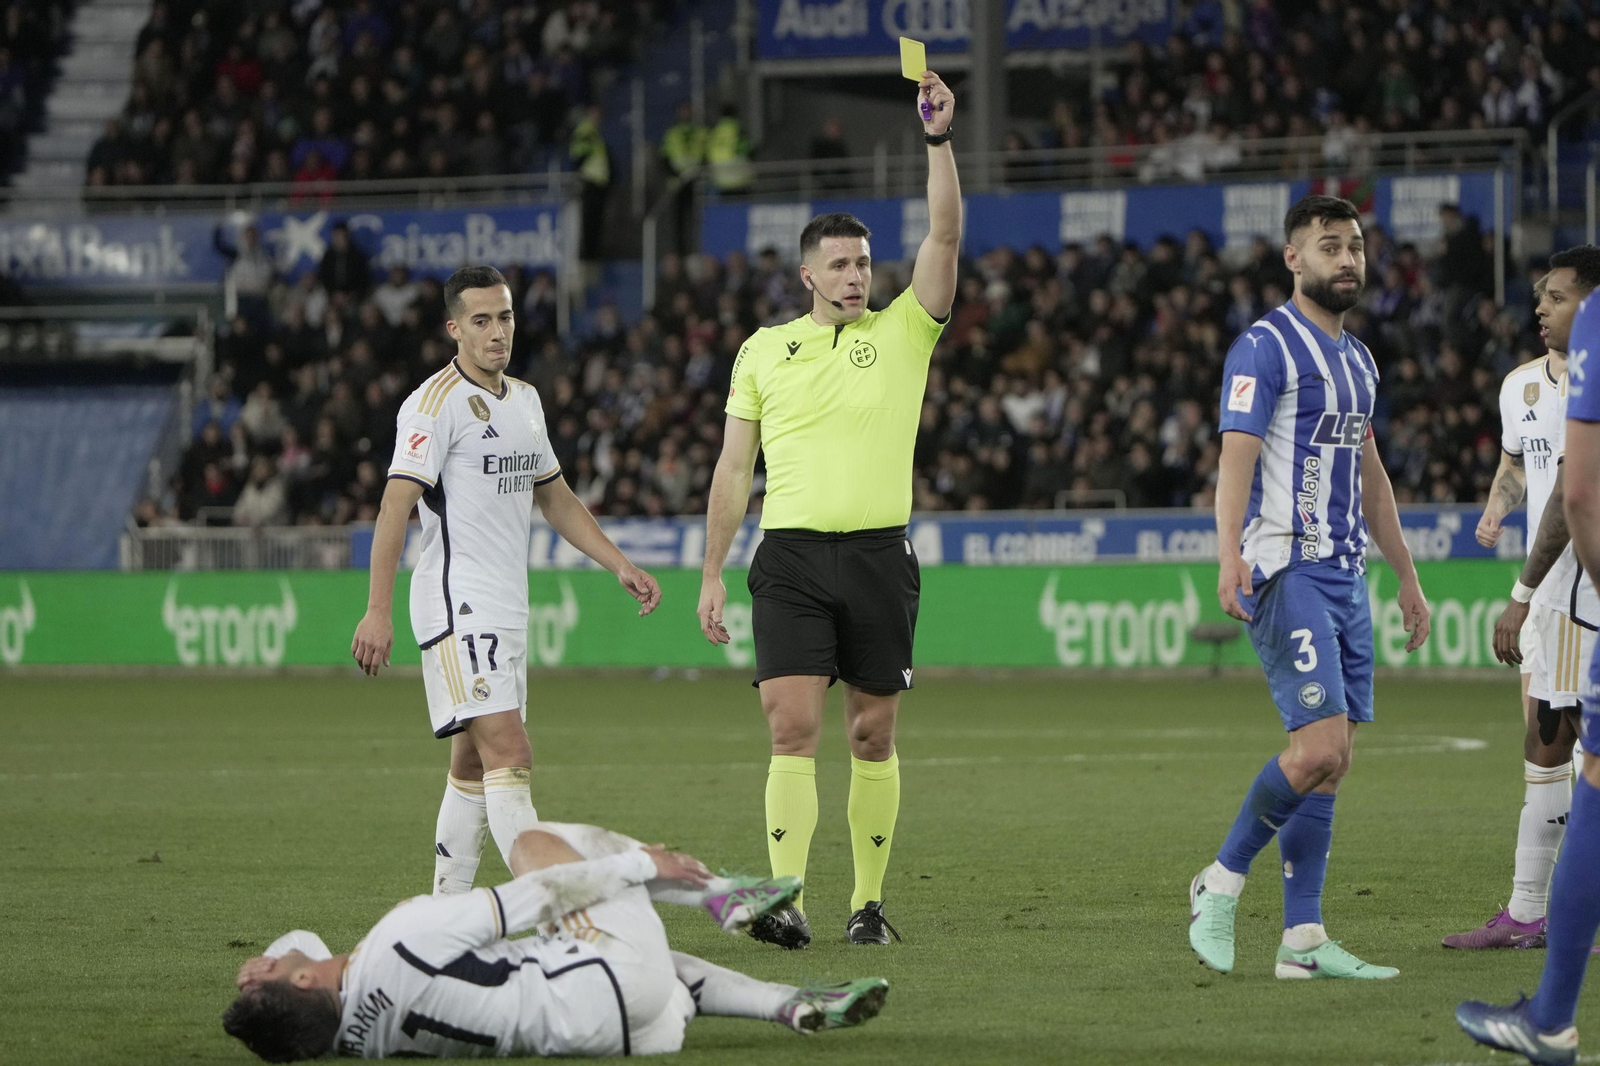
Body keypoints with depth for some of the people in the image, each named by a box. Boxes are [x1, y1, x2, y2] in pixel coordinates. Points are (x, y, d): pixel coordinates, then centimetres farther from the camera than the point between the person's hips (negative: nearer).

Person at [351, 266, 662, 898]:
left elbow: (555, 499, 27)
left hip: (505, 610, 9)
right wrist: (378, 612, -24)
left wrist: (621, 566, 19)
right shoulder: (435, 403, -10)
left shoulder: (525, 400, 16)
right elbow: (396, 504, -16)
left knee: (474, 768, 10)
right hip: (457, 606, -9)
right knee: (510, 758, -17)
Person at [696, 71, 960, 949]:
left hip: (879, 555, 0)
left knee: (872, 736, 5)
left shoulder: (902, 332, 6)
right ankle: (787, 902, -17)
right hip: (791, 554, 0)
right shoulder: (763, 351, 9)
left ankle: (868, 900, 14)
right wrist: (710, 571, 8)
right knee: (792, 726, -11)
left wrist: (939, 139, -17)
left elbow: (944, 235, -6)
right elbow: (733, 467, 12)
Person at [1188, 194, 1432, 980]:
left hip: (1345, 575, 8)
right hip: (1286, 570, -8)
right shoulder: (1264, 348, -7)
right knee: (1321, 745, -18)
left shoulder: (1357, 359, 20)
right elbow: (1235, 457, -16)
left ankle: (1303, 939, 3)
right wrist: (1229, 555, -31)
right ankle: (1221, 884, -2)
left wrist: (1406, 575, 28)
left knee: (1332, 757, 3)